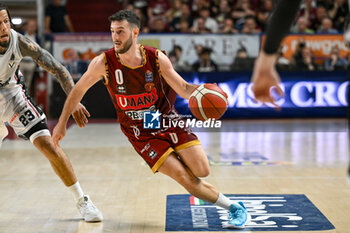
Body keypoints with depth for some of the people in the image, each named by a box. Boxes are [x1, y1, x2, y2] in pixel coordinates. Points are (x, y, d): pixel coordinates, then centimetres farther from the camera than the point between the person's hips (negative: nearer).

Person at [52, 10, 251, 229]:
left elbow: (184, 89, -6)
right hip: (141, 134, -1)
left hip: (168, 120, 1)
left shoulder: (157, 59, -14)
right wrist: (62, 123, 5)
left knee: (202, 171, -14)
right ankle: (233, 207, 7)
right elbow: (78, 90, 0)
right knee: (185, 179, -13)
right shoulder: (103, 63, -16)